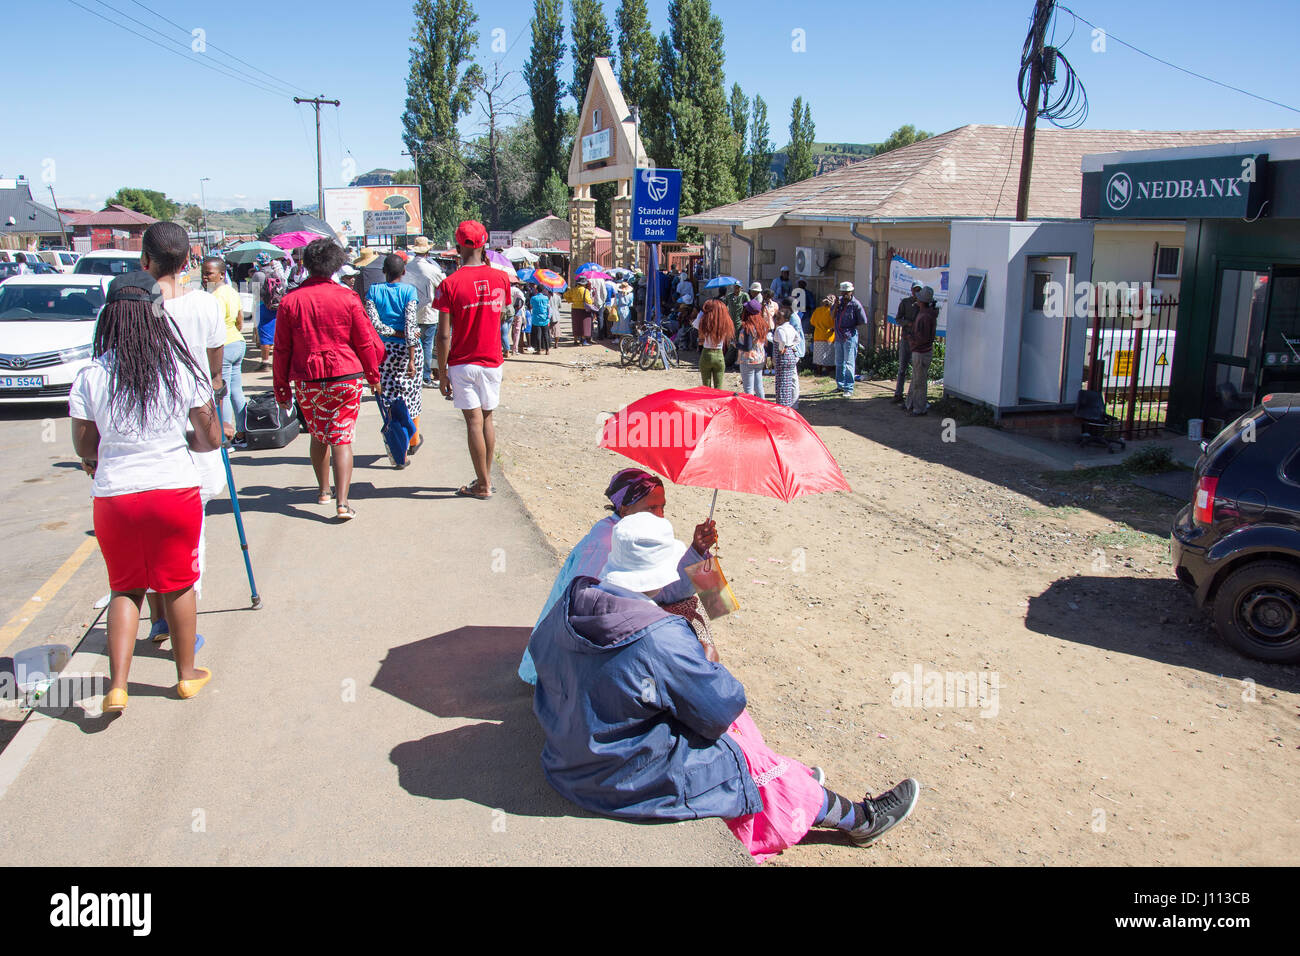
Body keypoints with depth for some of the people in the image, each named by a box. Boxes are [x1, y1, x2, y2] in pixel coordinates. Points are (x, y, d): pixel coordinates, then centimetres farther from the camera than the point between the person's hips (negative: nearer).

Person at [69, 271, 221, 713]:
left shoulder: (90, 376, -6)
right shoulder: (184, 369, -8)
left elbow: (84, 448, 3)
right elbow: (210, 439, -1)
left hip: (113, 497, 1)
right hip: (175, 490, -1)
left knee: (125, 588, 17)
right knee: (178, 584, 15)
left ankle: (116, 686, 10)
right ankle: (187, 674, 29)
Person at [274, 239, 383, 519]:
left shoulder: (290, 301, -3)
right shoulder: (346, 297, -6)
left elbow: (282, 349, 2)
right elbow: (365, 341, -1)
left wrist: (281, 386, 12)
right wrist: (373, 375, 12)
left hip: (306, 380, 2)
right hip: (345, 377, -2)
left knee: (318, 437, 20)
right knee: (341, 439, 0)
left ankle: (323, 491, 33)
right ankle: (342, 501, -8)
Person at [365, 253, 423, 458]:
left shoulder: (373, 291, -1)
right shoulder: (409, 291, -8)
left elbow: (373, 322, -12)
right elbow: (410, 325, -15)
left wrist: (395, 333, -4)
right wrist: (412, 359, -15)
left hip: (384, 349, 1)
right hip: (407, 349, -1)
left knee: (389, 397, 7)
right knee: (412, 394, 14)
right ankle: (414, 440, 29)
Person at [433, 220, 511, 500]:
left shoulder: (450, 283, -12)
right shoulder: (500, 277, -2)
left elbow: (444, 335, -14)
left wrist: (442, 372, -5)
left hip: (463, 364, -3)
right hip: (492, 361, 3)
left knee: (474, 421, -1)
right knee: (487, 418, 14)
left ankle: (483, 485, 3)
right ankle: (486, 478, 21)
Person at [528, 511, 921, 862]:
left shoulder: (571, 601, -12)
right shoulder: (663, 640, -34)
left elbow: (539, 649, 10)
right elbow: (720, 708, -22)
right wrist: (711, 666, 1)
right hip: (631, 781, -8)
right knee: (762, 769, 11)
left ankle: (792, 779, 41)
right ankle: (858, 819, 32)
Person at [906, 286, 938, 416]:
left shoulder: (925, 317, -25)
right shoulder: (922, 312, 6)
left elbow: (922, 338, -27)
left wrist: (910, 338, -12)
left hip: (921, 353, -10)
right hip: (919, 352, 10)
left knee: (920, 382, -1)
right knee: (915, 380, 20)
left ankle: (920, 408, 8)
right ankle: (911, 404, 32)